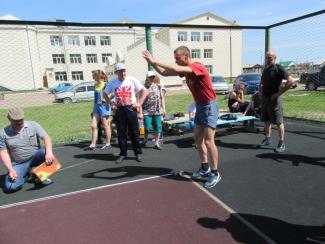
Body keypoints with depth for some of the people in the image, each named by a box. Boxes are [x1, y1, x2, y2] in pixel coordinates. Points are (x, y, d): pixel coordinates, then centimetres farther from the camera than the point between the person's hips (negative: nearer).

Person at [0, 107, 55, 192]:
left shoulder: (33, 125, -5)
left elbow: (46, 138, -16)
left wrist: (49, 152, -36)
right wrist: (11, 170, -15)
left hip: (35, 158, 0)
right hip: (18, 164, 0)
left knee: (46, 152, -32)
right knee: (10, 187, -20)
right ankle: (26, 175, 13)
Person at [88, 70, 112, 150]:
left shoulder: (106, 85, -10)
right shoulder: (96, 85, 12)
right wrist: (93, 109, 20)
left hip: (104, 106, -7)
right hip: (96, 106, 7)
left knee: (106, 126, 4)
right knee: (93, 125, 4)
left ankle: (108, 143, 17)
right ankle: (93, 144, 10)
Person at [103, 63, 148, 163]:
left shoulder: (132, 80, -3)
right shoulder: (112, 82, 3)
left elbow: (144, 91, 0)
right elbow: (105, 94, 16)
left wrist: (139, 103, -7)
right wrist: (111, 104, 3)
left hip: (131, 109, -2)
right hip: (119, 110, 2)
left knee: (134, 132, 3)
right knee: (121, 133, 6)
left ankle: (138, 153, 16)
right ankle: (123, 154, 18)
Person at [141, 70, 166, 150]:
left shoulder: (158, 86, 7)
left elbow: (162, 98, 12)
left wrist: (163, 109, 8)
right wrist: (141, 112, -8)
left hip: (157, 111, 3)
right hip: (147, 111, -3)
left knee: (158, 128, 3)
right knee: (147, 128, -2)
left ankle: (156, 143, 17)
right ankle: (145, 139, 28)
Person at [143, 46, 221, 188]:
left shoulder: (197, 66, -21)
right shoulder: (185, 69, 5)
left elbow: (176, 69, -36)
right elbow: (164, 73, 6)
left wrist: (154, 61, -29)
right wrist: (152, 62, -8)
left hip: (209, 106, -9)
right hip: (200, 106, 9)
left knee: (208, 141, -9)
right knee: (198, 139, 13)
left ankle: (215, 174, 4)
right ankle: (205, 168, 25)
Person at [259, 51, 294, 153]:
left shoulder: (278, 69, -9)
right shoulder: (265, 70, 14)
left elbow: (290, 81, -18)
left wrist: (279, 93, -18)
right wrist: (260, 92, 11)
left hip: (274, 99, -7)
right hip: (264, 98, 8)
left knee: (279, 122, -2)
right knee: (267, 121, 13)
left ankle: (282, 143, 5)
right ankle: (267, 140, 25)